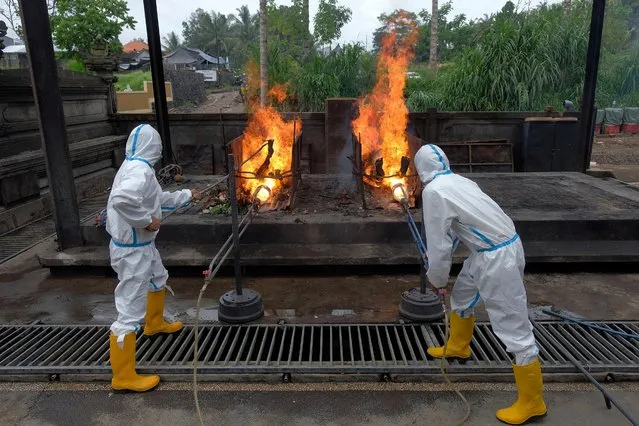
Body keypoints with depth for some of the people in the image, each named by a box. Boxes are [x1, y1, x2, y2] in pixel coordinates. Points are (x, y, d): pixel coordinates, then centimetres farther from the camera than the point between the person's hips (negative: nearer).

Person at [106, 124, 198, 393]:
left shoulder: (135, 168, 9)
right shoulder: (141, 170, -23)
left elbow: (159, 198, 24)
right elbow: (122, 199, -42)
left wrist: (187, 195, 35)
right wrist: (147, 220, -27)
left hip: (141, 244, 11)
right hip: (133, 249, -11)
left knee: (158, 280, 33)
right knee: (131, 311, -4)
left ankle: (155, 324, 57)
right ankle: (123, 378, 7)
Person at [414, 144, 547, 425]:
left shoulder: (433, 191, -17)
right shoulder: (457, 181, 10)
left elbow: (438, 242, -13)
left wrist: (437, 278, 4)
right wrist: (440, 271, 30)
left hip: (498, 257, -10)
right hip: (486, 251, 10)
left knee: (513, 327, 1)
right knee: (461, 298, 26)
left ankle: (531, 402, 15)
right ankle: (458, 347, 50)